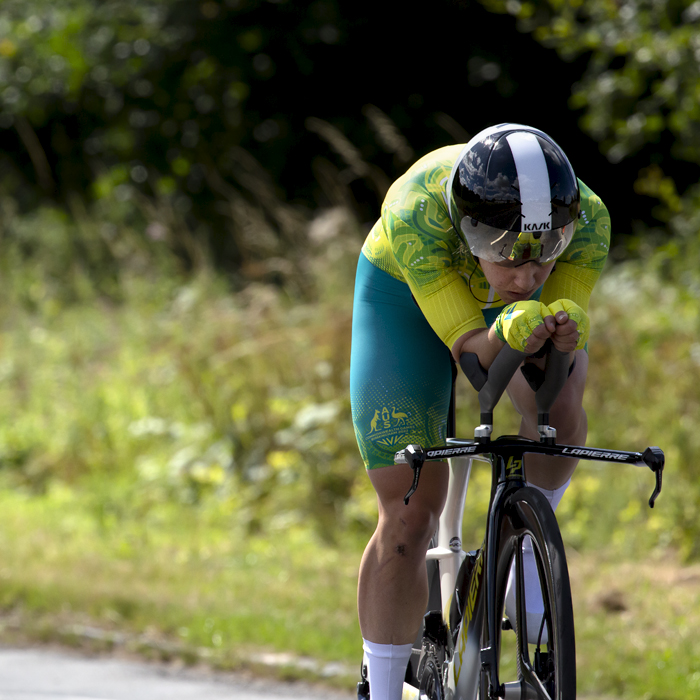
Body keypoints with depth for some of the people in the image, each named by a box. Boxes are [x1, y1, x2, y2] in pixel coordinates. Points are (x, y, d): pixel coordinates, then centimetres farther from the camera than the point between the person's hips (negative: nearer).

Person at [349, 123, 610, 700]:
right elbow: (467, 345, -37)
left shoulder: (587, 220, -35)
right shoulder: (416, 212, -41)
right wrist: (507, 336, -59)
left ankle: (527, 549, -3)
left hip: (522, 306, 2)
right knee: (408, 519, -8)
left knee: (558, 405, -30)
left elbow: (558, 354, -28)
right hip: (407, 297, -2)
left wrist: (565, 333, -51)